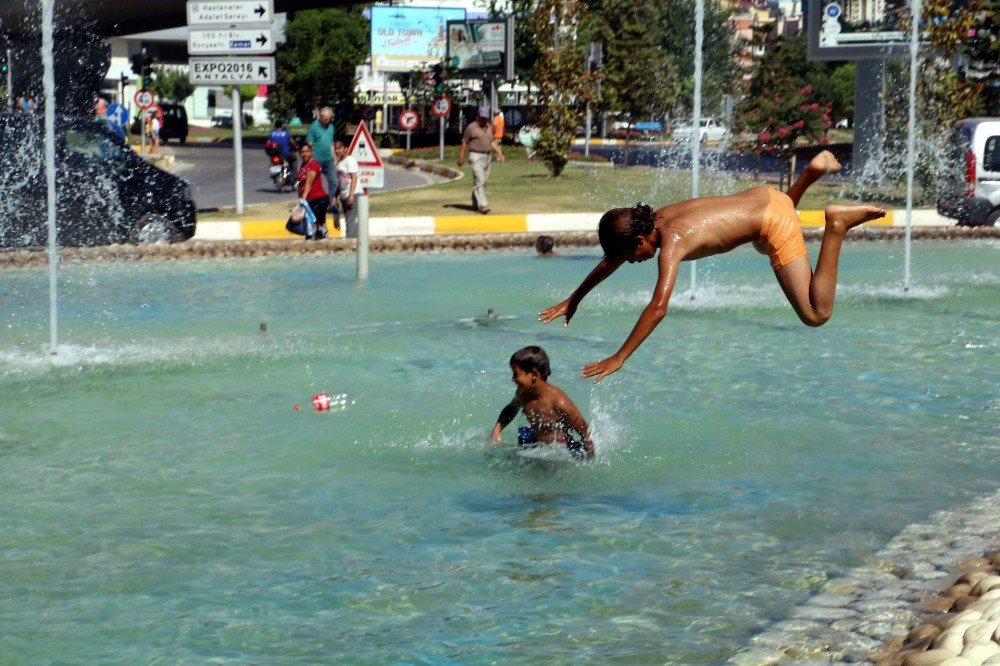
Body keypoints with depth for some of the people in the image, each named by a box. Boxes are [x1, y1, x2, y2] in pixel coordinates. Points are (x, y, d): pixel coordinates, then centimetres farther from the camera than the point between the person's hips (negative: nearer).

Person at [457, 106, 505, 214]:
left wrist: (499, 153, 10)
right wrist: (461, 157, -3)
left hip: (487, 157, 7)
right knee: (479, 181, -15)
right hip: (476, 157, -7)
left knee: (483, 182, 9)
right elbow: (464, 143, -1)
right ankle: (483, 205, -24)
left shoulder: (488, 128, 15)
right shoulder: (471, 127, -4)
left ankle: (475, 203, 21)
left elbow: (491, 143, 21)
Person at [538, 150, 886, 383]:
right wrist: (572, 301, 19)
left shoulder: (672, 241, -27)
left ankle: (836, 226, -6)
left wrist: (619, 357, -36)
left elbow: (658, 307, -37)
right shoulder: (653, 221, -2)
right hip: (762, 196, 9)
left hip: (775, 221, -9)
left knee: (815, 314, -11)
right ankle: (812, 172, 26)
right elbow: (608, 263, 15)